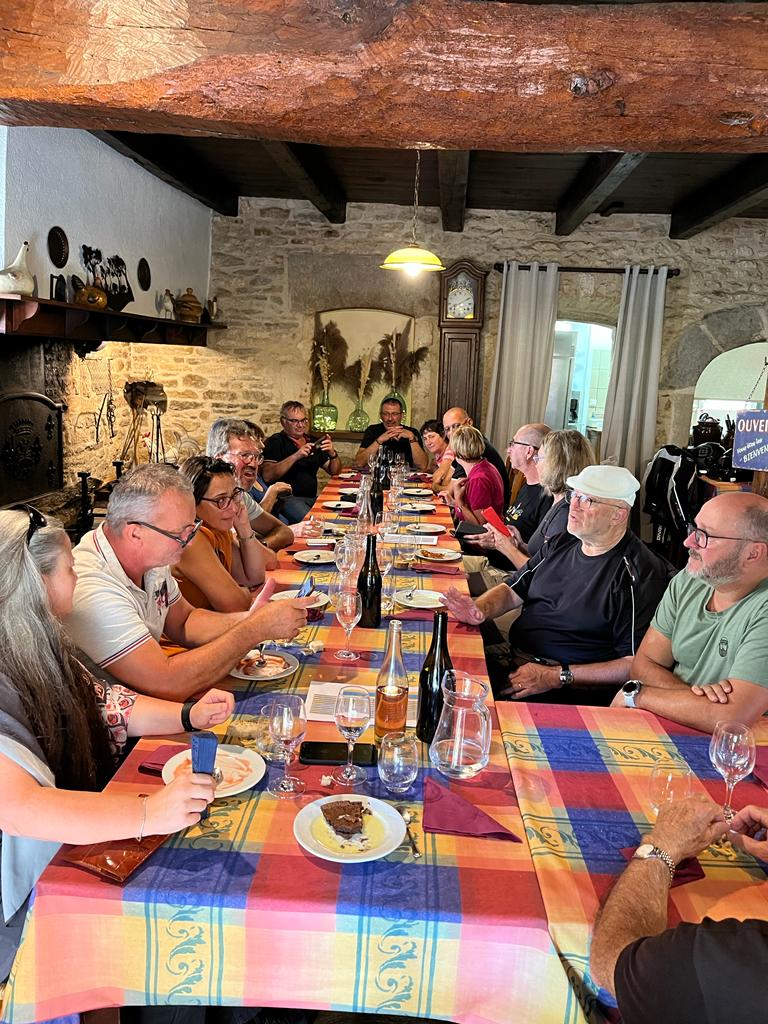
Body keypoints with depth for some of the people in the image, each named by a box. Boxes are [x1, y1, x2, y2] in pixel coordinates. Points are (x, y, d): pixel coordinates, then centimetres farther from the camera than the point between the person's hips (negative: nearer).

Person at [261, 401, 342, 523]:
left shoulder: (314, 441, 19)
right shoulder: (275, 442, 1)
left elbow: (334, 472, 19)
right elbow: (268, 476, -13)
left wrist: (333, 454, -3)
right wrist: (296, 456, -19)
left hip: (313, 498, 6)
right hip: (287, 498, -6)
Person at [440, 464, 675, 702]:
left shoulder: (639, 576, -12)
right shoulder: (561, 544, 12)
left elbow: (636, 664, -16)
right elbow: (512, 590, 17)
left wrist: (558, 676, -19)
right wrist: (480, 610, -6)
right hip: (513, 661, 7)